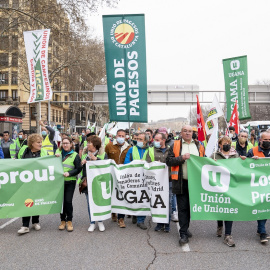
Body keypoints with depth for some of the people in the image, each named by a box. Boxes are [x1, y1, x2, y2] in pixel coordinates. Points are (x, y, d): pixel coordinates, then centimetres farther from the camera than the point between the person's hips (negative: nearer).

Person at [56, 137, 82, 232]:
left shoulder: (75, 155, 3)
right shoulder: (58, 152, 12)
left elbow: (78, 169, -2)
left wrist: (69, 173, -17)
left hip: (70, 181, -3)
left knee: (68, 201, -6)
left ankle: (69, 221, 9)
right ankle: (63, 221, 20)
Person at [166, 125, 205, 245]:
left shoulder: (199, 145, 12)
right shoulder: (175, 145, 3)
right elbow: (169, 161, -5)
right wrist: (182, 158, -15)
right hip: (181, 182, -3)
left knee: (190, 207, 13)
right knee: (182, 208, -1)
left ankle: (185, 228, 31)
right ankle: (184, 234, 4)